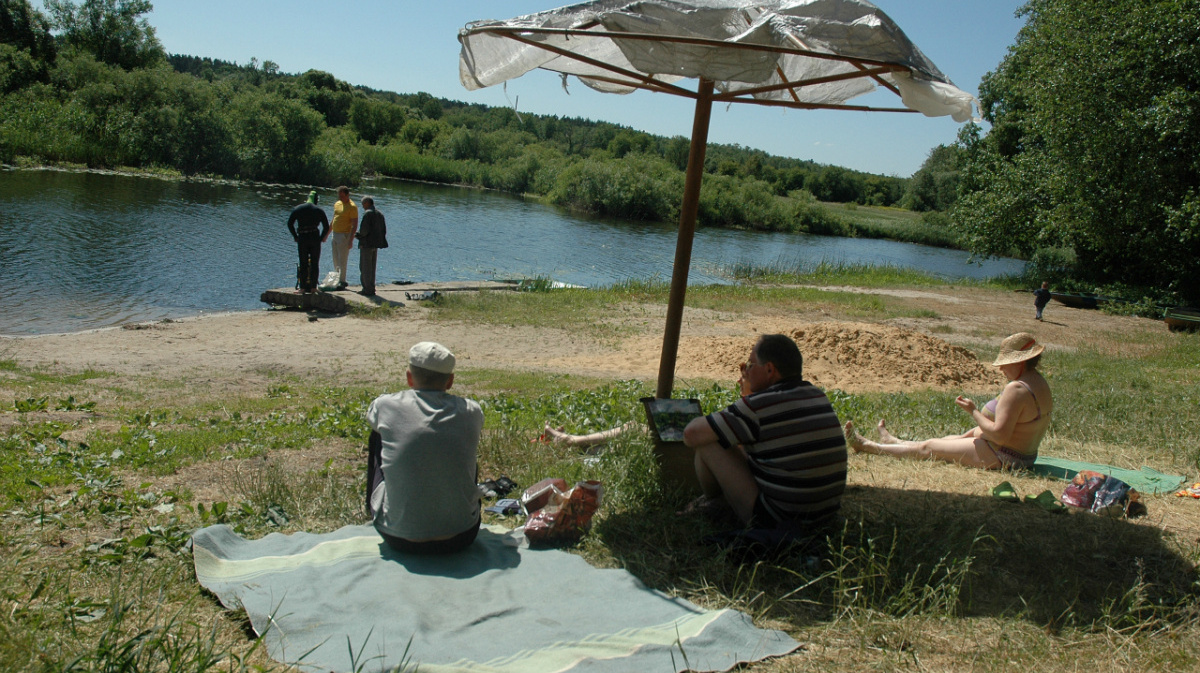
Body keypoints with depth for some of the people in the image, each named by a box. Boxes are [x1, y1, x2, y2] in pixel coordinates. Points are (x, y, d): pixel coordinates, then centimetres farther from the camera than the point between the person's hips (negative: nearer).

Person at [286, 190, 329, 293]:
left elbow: (290, 224, 4)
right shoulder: (319, 210, 4)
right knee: (314, 264, 5)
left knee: (303, 264, 5)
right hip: (315, 238, 0)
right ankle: (313, 287, 5)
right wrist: (321, 238, 12)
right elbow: (326, 227, 3)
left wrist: (295, 237, 12)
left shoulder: (297, 209, 6)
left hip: (302, 239, 0)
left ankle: (302, 287, 3)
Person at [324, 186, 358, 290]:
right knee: (336, 261, 11)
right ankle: (339, 280, 20)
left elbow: (355, 225, -14)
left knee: (342, 261, -9)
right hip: (335, 235, 8)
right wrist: (327, 234, 23)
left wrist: (351, 240, -21)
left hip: (344, 236, -8)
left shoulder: (352, 207, -11)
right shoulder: (337, 204, 13)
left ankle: (341, 282, -6)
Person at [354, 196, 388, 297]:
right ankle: (371, 288, 19)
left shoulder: (367, 213, -13)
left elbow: (364, 229, -20)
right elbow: (384, 230, 13)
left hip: (367, 244, -8)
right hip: (375, 244, 8)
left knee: (365, 267, -2)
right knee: (372, 268, 15)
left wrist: (357, 235, -3)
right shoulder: (380, 214, 12)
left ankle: (367, 289, -2)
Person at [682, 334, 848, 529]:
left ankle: (710, 501, 22)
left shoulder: (758, 405, -20)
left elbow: (691, 435, -14)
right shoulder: (819, 397, 4)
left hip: (776, 521, -8)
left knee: (708, 442, -2)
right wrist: (750, 391, 23)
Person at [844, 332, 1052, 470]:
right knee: (949, 439, 26)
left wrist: (973, 411, -17)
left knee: (927, 447, 3)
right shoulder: (1041, 384, 7)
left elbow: (999, 434, -30)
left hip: (999, 458, -9)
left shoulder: (1016, 389, -26)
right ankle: (893, 442, 47)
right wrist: (973, 432, 10)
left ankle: (867, 446, 17)